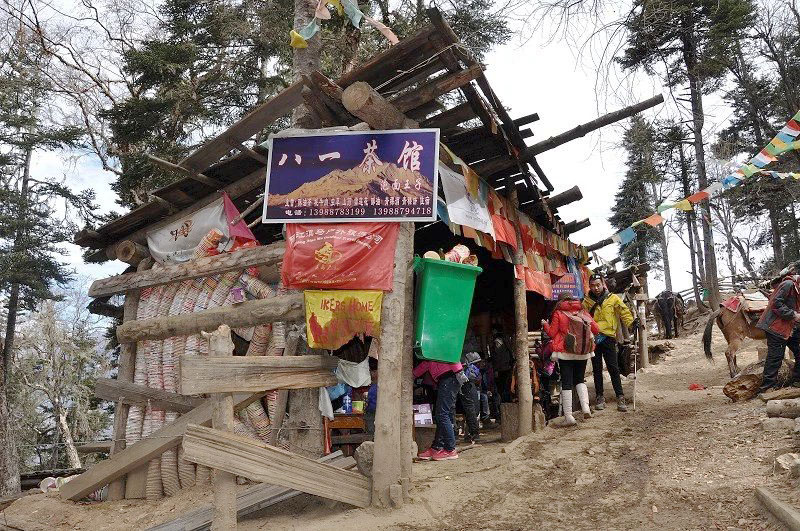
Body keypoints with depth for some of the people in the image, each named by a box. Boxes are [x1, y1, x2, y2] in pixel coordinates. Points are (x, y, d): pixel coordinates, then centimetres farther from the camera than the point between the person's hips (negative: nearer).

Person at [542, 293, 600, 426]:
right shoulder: (583, 312, 6)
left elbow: (552, 333, -2)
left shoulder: (558, 314, -3)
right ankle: (585, 407, 4)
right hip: (583, 352, 4)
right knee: (580, 380, 21)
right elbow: (596, 330, 4)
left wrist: (545, 324, 16)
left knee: (566, 383, 0)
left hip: (565, 353, -3)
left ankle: (568, 416, -3)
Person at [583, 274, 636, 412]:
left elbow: (624, 312, -3)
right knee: (597, 369, 9)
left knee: (613, 368, -2)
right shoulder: (586, 301, 6)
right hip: (593, 339, 2)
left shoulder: (613, 298, 2)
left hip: (608, 338, -2)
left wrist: (631, 323, -17)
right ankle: (600, 397, 17)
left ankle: (620, 397, 4)